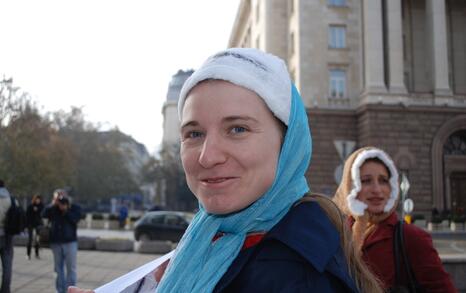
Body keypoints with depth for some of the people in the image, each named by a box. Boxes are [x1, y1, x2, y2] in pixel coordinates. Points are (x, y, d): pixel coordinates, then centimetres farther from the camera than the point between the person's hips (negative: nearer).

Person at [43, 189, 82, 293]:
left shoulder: (75, 207, 0)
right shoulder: (53, 208, 5)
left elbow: (75, 219, -15)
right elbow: (43, 215, -11)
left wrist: (65, 210, -18)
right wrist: (53, 204, -17)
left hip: (70, 242, -2)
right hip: (56, 242, 3)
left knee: (71, 268, -1)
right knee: (58, 268, 9)